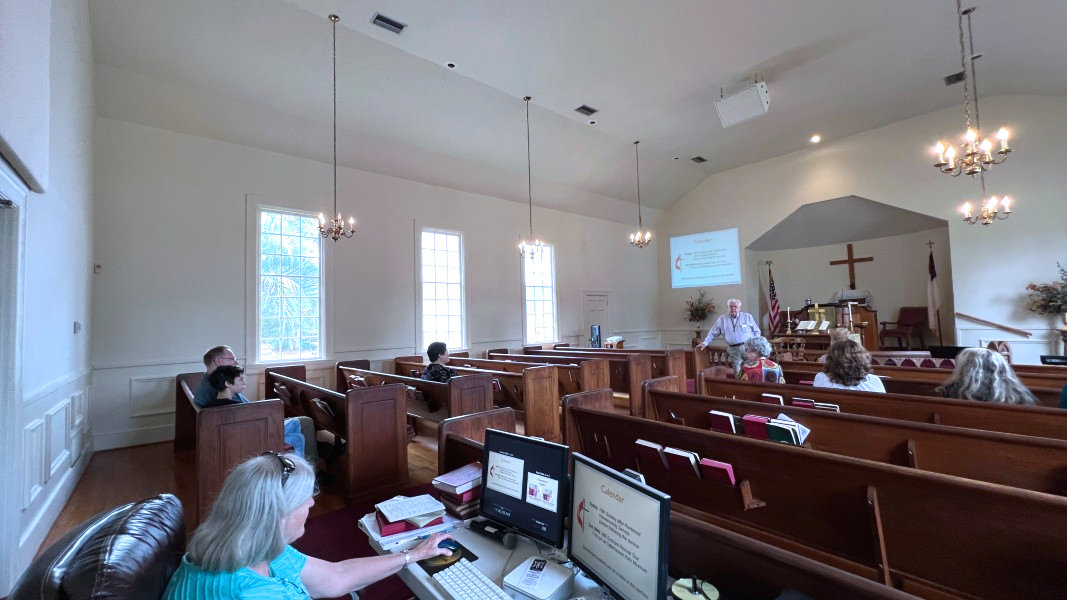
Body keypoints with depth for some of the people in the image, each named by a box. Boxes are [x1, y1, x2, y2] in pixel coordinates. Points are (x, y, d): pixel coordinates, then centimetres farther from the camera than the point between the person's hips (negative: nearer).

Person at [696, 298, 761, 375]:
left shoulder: (748, 317, 10)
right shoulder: (722, 319, 11)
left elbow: (756, 331, 12)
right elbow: (713, 333, 15)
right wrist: (705, 343, 8)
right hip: (733, 350, 1)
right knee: (738, 373, -3)